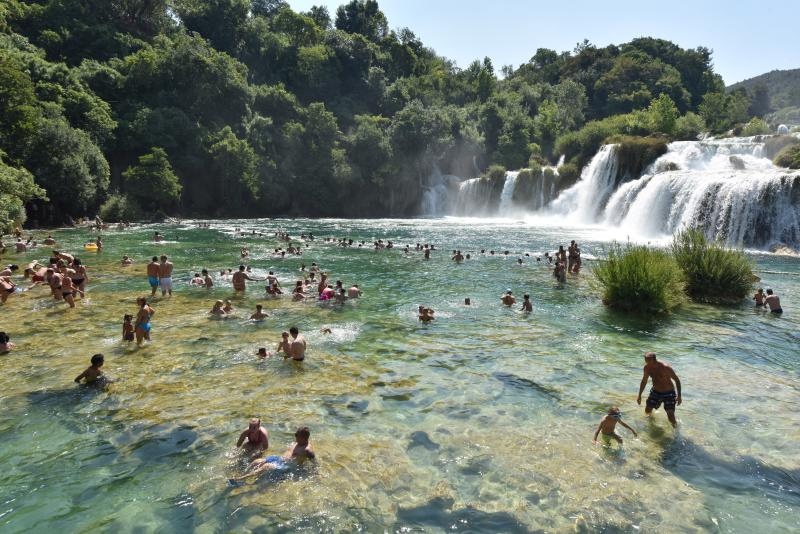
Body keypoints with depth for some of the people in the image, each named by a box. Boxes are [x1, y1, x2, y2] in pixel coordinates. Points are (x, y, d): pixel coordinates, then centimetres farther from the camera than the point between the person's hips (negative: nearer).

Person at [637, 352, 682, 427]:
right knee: (647, 411, 9)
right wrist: (639, 395, 8)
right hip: (655, 392, 5)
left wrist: (679, 396, -20)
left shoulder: (665, 367, -28)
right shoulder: (647, 367, -11)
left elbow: (677, 380, -15)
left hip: (668, 393, -4)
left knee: (671, 419, -9)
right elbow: (644, 381, 5)